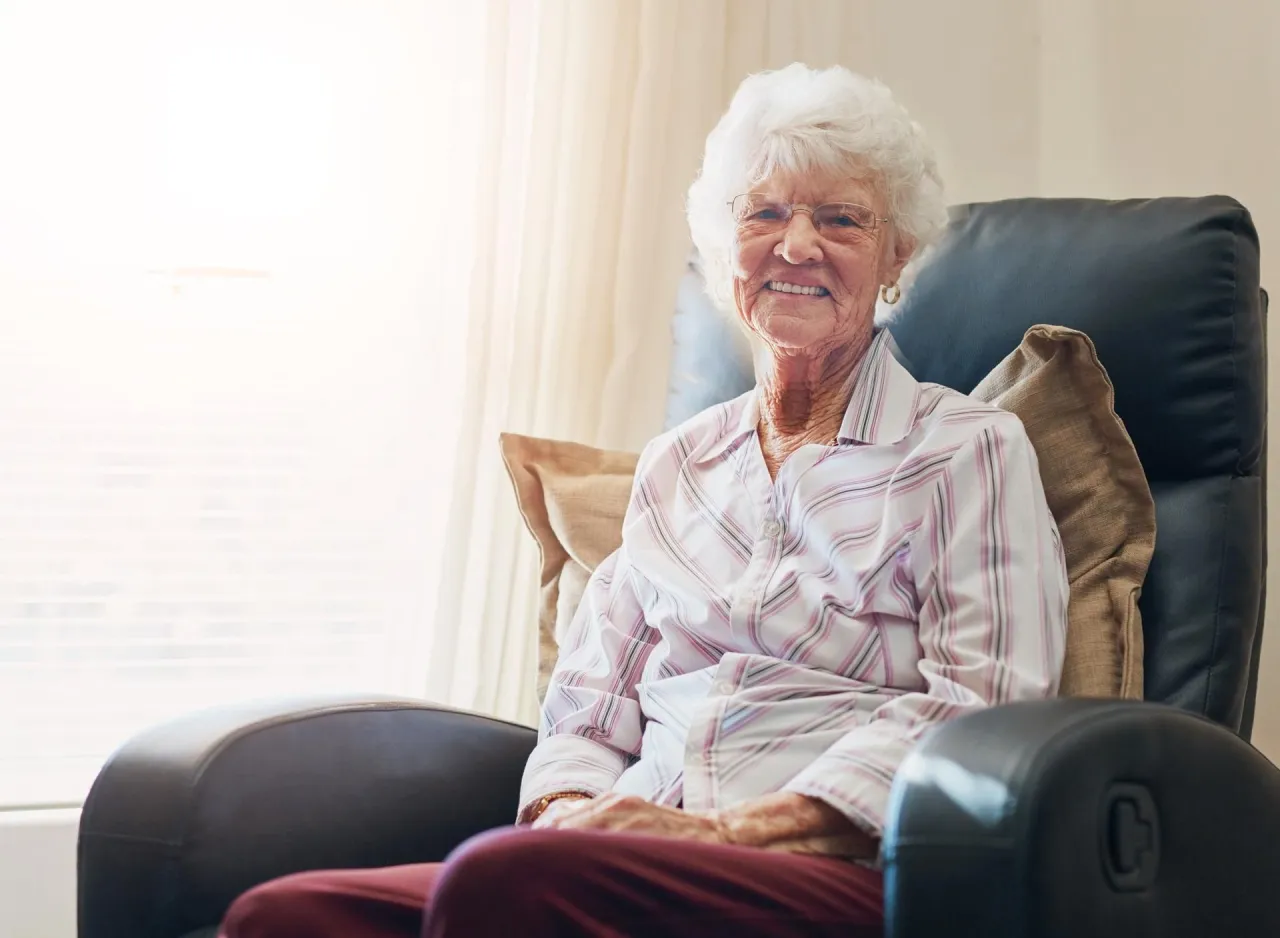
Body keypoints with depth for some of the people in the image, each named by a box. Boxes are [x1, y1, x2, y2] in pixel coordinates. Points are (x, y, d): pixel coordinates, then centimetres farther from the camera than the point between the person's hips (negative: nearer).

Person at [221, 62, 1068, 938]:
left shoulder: (971, 448, 7)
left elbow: (983, 708, -6)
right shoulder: (676, 465, 23)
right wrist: (567, 814, -5)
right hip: (644, 866, 5)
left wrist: (737, 829, -15)